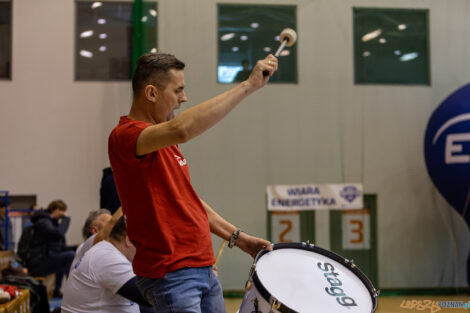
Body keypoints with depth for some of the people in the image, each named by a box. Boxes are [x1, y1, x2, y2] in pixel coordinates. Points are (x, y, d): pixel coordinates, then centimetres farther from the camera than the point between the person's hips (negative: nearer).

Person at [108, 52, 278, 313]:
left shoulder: (165, 142, 17)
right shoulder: (124, 136, -15)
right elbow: (181, 130, -34)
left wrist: (238, 238, 16)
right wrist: (248, 85, -30)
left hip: (204, 269, 9)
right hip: (169, 274, -9)